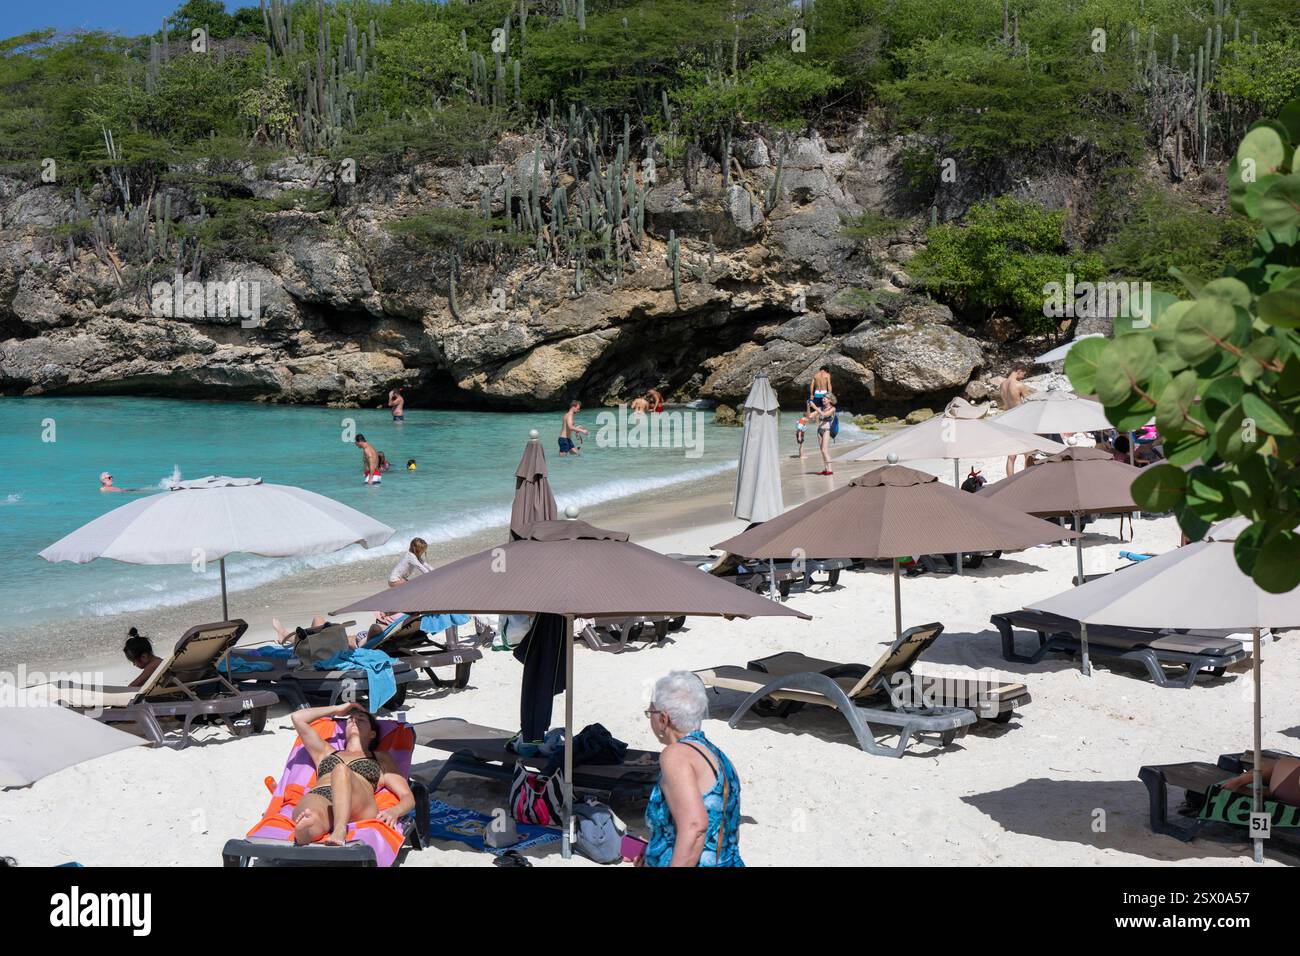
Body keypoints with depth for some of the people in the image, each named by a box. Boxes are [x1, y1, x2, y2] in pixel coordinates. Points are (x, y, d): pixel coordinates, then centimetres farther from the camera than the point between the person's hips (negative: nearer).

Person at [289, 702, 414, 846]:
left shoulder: (381, 758, 34)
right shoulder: (326, 752, 43)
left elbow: (408, 797, 20)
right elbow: (297, 717, 39)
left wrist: (394, 811, -4)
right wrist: (337, 710, 47)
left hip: (358, 806, -2)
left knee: (341, 769, -39)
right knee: (312, 820, -40)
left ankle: (339, 831, -60)